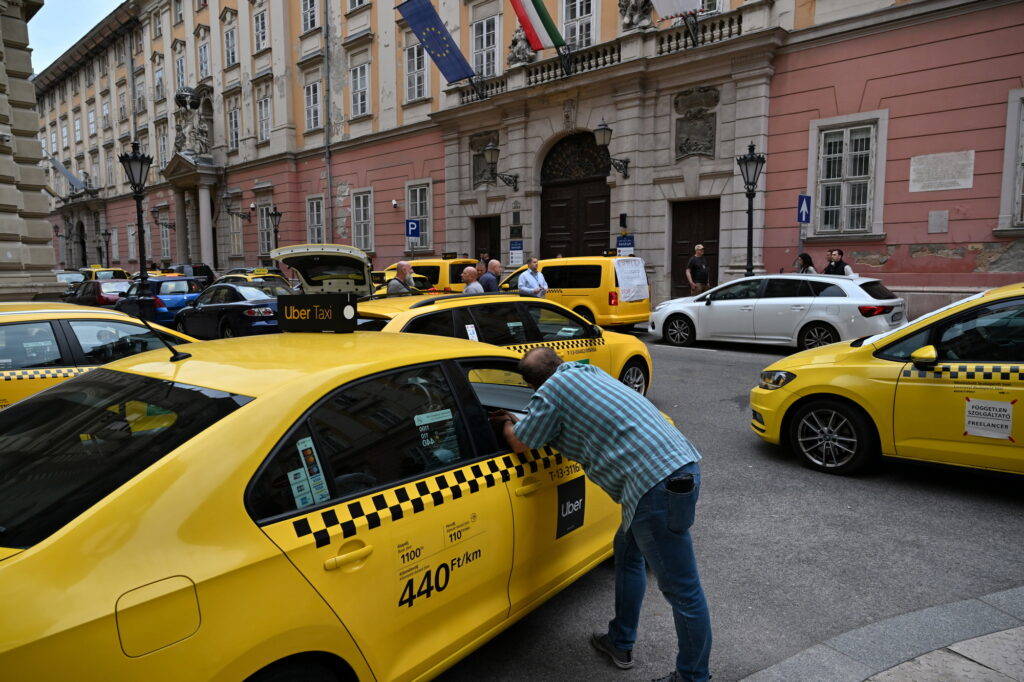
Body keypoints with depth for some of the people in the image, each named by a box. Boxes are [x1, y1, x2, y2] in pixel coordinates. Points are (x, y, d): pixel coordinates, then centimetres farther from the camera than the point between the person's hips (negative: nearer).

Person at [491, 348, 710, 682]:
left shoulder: (551, 390, -6)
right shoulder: (588, 372, 19)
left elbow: (521, 444, 7)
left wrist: (506, 426, 28)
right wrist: (516, 421, 36)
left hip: (658, 482, -10)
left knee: (682, 589, 2)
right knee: (627, 551, 25)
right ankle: (620, 643, 39)